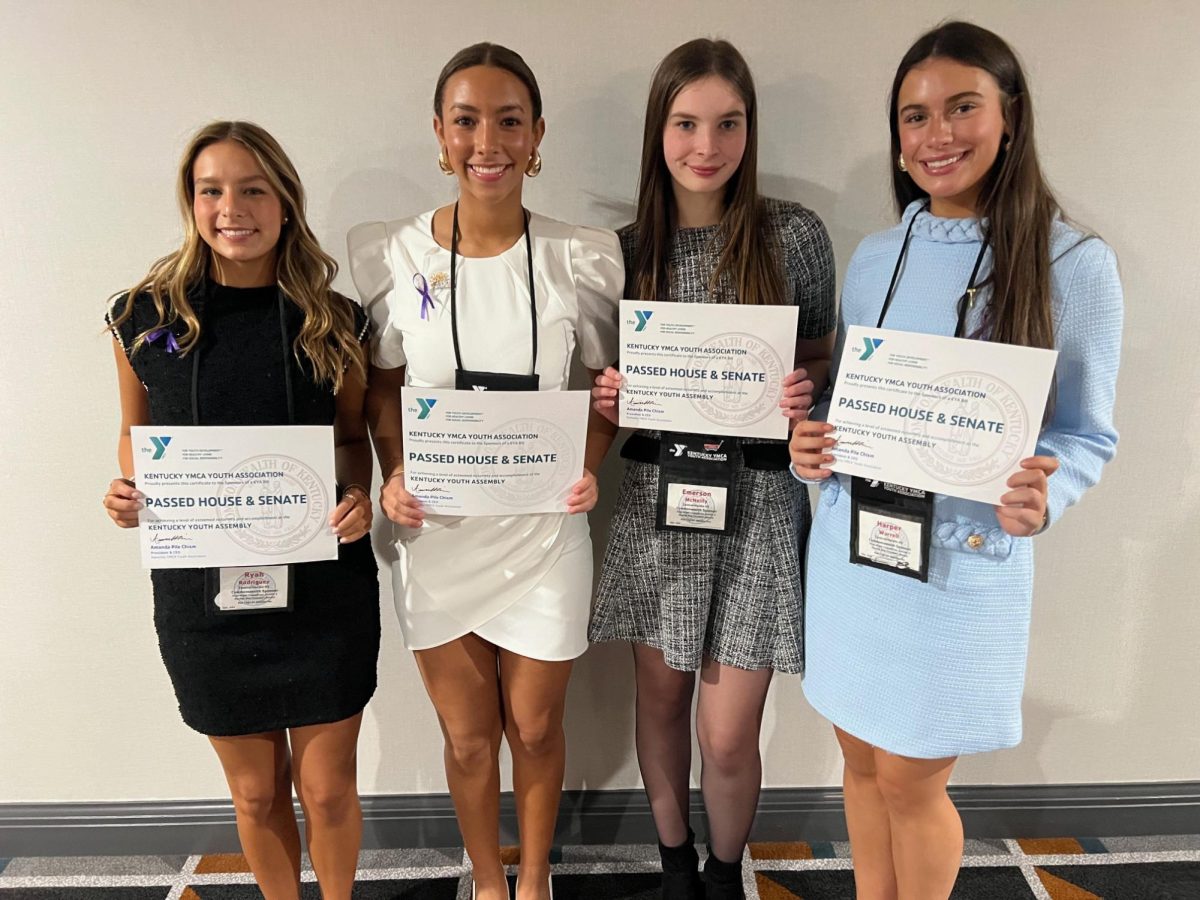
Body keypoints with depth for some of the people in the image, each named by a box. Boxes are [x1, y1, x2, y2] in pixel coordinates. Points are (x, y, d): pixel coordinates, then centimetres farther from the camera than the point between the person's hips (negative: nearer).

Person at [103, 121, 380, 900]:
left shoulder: (334, 322, -4)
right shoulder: (144, 316, -3)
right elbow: (136, 432, 11)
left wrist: (360, 498, -12)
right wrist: (128, 492, -9)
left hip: (323, 587, 0)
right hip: (200, 591, 1)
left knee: (327, 788, 12)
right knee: (256, 791, 17)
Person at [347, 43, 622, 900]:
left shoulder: (583, 259, -8)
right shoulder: (392, 257, -6)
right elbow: (383, 387, 6)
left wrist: (589, 467, -12)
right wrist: (393, 476, -10)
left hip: (544, 533, 0)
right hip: (435, 535, 1)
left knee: (535, 730, 17)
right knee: (467, 736, 17)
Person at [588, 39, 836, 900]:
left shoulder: (795, 233, -4)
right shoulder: (629, 246, 2)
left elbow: (824, 359, 5)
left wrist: (805, 390, -16)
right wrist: (609, 397, -10)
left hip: (759, 497, -2)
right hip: (657, 496, 3)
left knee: (728, 734, 3)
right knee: (661, 697, 17)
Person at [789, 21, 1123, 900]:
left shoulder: (1074, 263, -9)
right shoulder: (875, 254, 4)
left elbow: (1087, 435, -4)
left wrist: (1045, 495, -25)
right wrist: (813, 445, -9)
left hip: (966, 558, -4)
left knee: (910, 783, 10)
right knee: (863, 761, 18)